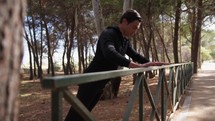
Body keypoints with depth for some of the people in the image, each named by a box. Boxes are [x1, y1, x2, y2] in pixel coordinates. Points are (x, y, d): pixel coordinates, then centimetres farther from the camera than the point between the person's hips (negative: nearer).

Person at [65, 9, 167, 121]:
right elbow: (109, 53, -39)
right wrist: (135, 65, -48)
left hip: (101, 83, 9)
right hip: (91, 81, -9)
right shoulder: (108, 34, -20)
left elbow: (134, 55, 19)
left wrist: (150, 63, 5)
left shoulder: (125, 41, 9)